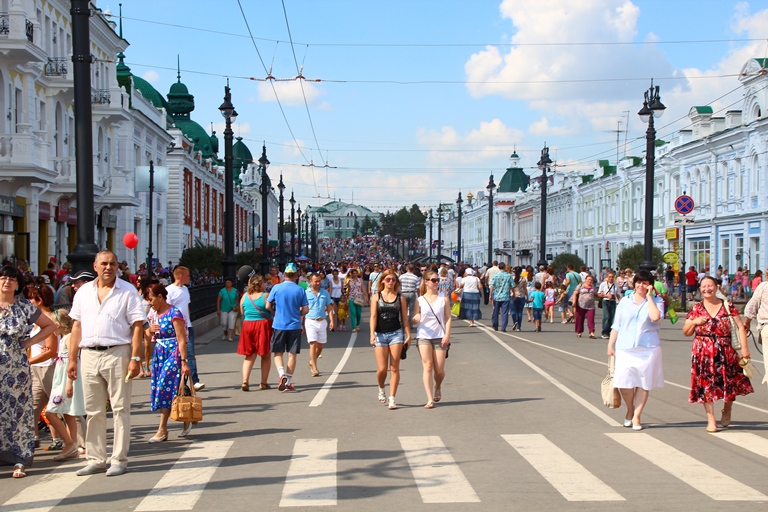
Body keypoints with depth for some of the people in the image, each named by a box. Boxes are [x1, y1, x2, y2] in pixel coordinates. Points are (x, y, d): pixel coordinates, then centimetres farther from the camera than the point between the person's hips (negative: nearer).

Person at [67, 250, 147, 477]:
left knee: (120, 409, 0)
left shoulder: (127, 291, -1)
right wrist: (72, 359, 9)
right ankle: (96, 459, 17)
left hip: (117, 354, -4)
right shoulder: (83, 292, 12)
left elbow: (137, 326, -5)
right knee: (93, 411, 9)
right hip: (89, 355, 4)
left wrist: (135, 358, -13)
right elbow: (77, 326, 14)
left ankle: (119, 460, 7)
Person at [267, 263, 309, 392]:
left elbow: (268, 306, 1)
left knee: (278, 353, 9)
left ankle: (282, 374, -15)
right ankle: (288, 382, 8)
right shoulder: (300, 290, -2)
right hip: (294, 326, 0)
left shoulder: (276, 288, -4)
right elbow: (305, 309, -1)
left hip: (278, 325, 0)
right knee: (292, 354, 7)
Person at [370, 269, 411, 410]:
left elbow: (404, 318, 8)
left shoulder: (400, 298, 6)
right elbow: (373, 316, -3)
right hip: (380, 335, -1)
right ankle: (381, 389, 28)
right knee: (382, 369, -3)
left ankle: (392, 398, 1)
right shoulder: (376, 297, 3)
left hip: (396, 333, 1)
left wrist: (408, 335, 3)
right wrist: (372, 334, -13)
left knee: (394, 368, -2)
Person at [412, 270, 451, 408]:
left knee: (439, 370, 0)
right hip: (423, 336, 0)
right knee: (427, 366, -9)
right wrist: (416, 318, -16)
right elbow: (415, 319, 8)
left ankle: (438, 387, 33)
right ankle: (430, 399, -8)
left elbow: (448, 318, 4)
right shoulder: (420, 300, 6)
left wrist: (447, 335, -8)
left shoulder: (443, 298, 6)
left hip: (440, 337, 0)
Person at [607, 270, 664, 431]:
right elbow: (616, 325, 14)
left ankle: (636, 416, 16)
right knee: (624, 382, -6)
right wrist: (610, 345, 8)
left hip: (648, 349, -1)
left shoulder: (656, 301, 3)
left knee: (644, 383, 4)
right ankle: (630, 410, 20)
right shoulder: (625, 302, 11)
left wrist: (649, 297, -10)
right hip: (625, 348, 1)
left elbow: (655, 317, -18)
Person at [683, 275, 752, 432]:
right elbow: (686, 332, 7)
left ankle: (727, 411, 31)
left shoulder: (727, 306, 2)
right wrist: (694, 322, -12)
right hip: (703, 353, 1)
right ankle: (711, 420, 5)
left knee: (730, 383, 2)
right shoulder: (696, 309, 5)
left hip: (725, 351, 0)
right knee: (706, 385, -3)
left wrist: (744, 347, -10)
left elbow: (740, 326, 0)